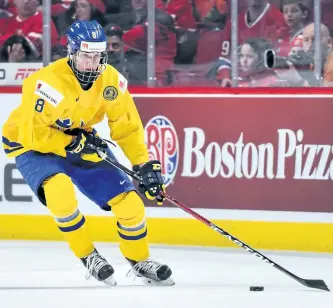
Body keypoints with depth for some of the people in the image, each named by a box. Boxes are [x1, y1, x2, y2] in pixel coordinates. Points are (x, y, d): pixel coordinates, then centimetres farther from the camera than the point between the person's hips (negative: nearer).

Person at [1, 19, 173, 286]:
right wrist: (74, 144, -30)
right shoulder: (48, 82, -32)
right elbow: (33, 134, -31)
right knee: (60, 189, -35)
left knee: (129, 201, -4)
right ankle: (89, 257, -14)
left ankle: (139, 261, 21)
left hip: (80, 141, 5)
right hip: (30, 144, -5)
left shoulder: (112, 81, -14)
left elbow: (127, 127, -3)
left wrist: (145, 165, -10)